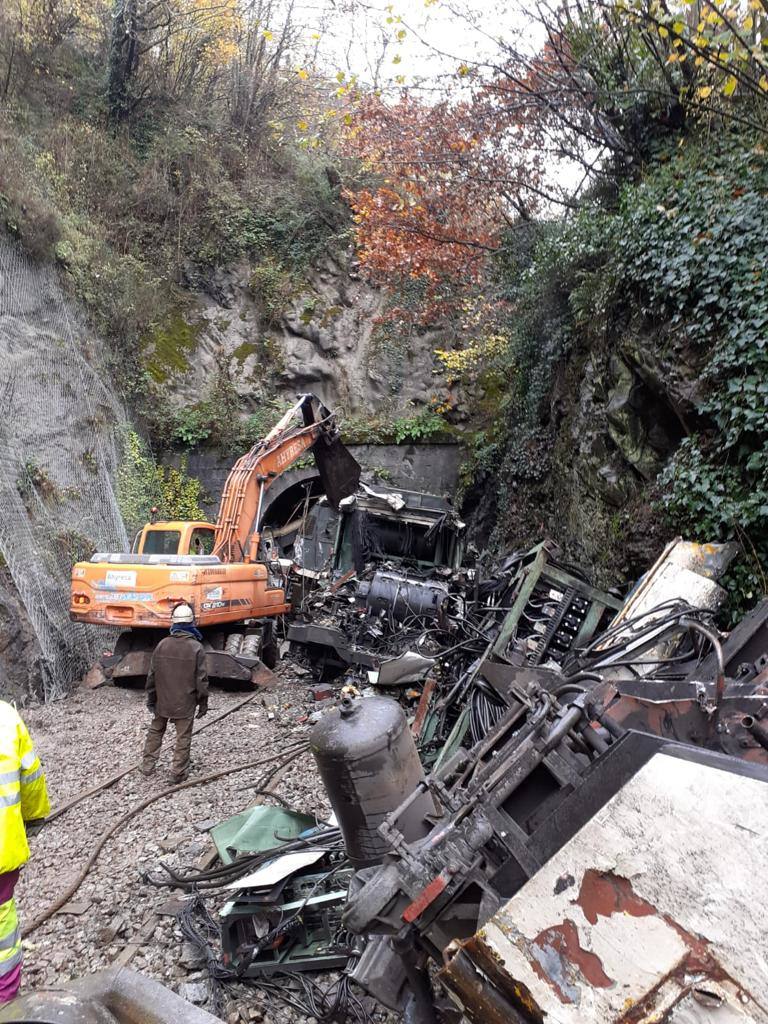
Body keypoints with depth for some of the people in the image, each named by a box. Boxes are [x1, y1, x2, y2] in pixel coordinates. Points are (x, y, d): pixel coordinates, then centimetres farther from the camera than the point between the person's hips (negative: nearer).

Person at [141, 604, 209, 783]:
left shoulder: (162, 644, -5)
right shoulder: (196, 647, -14)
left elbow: (152, 674, 2)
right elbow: (201, 679, -11)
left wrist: (151, 698, 13)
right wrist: (203, 702, -1)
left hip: (163, 700, 3)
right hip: (185, 701, -3)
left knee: (155, 731, 21)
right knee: (183, 737, 7)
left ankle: (148, 765, 27)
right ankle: (179, 772, 11)